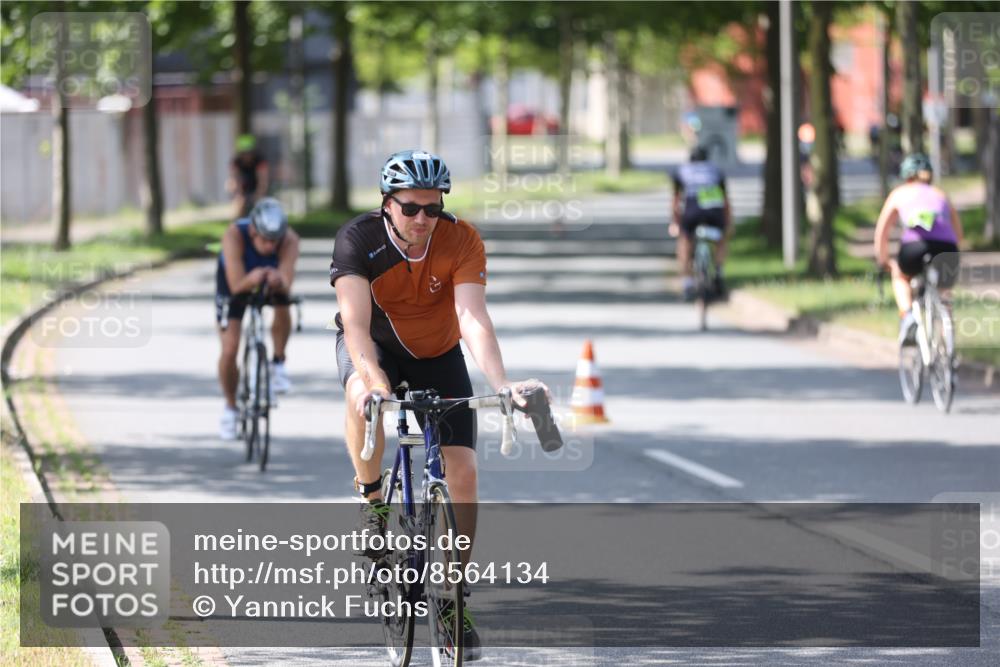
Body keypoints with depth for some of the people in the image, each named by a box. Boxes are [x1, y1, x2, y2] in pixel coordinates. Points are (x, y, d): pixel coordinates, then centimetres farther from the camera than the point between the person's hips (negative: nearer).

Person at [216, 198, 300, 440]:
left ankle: (278, 364, -5)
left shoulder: (289, 240, -35)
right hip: (236, 279, -1)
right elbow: (236, 285, -44)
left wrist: (278, 281, -67)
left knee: (282, 308, -31)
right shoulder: (234, 235, -39)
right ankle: (230, 407, 15)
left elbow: (287, 284, -45)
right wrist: (251, 280, -65)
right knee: (229, 349, -9)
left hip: (272, 277, 1)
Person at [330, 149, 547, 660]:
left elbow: (473, 319, -34)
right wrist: (371, 376, -57)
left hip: (437, 354, 2)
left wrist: (501, 383, -50)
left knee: (462, 469, -10)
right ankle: (371, 499, -13)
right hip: (375, 344, -2)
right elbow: (356, 321, -38)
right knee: (364, 397, -38)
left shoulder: (462, 240, -25)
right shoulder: (358, 240, -28)